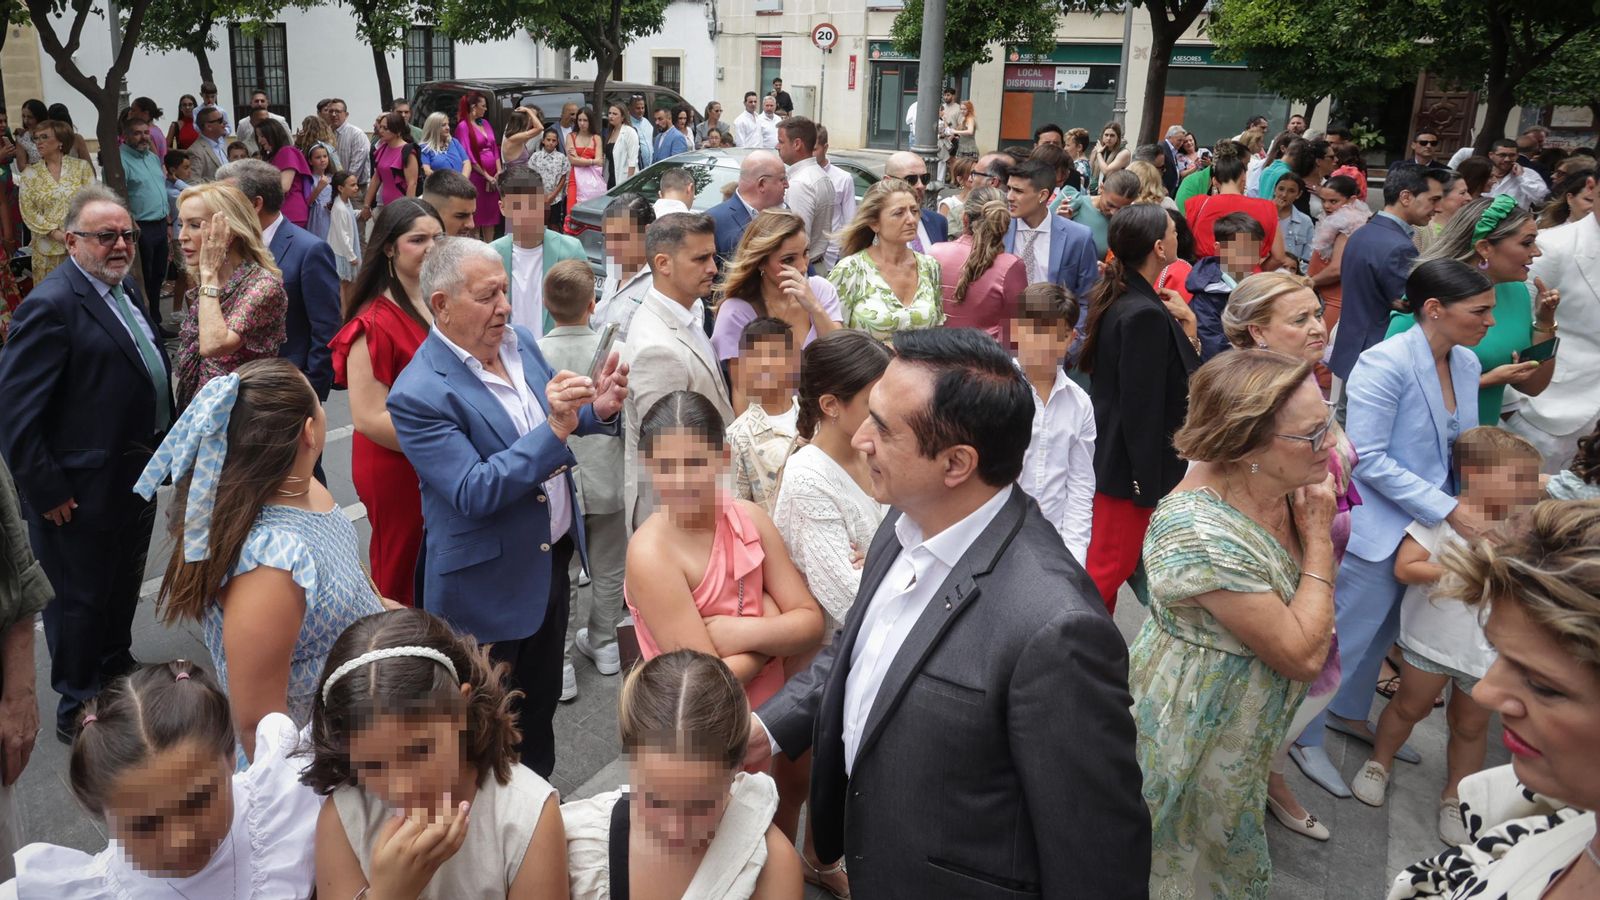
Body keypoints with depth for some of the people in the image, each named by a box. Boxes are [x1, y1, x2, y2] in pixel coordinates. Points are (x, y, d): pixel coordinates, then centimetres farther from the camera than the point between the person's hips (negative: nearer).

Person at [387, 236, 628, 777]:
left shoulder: (518, 342, -1)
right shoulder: (419, 393, -24)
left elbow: (553, 430, 11)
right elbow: (473, 493, -28)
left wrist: (598, 409, -12)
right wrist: (555, 428, -35)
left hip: (553, 556, 7)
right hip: (490, 584, -7)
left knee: (541, 701, 25)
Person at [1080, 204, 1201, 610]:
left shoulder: (1115, 299, 5)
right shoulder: (1146, 314, -24)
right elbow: (1143, 406, -23)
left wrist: (1185, 325, -6)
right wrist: (1147, 484, -18)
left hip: (1108, 453, 9)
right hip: (1129, 468, -9)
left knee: (1106, 561, 20)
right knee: (1111, 566, 3)